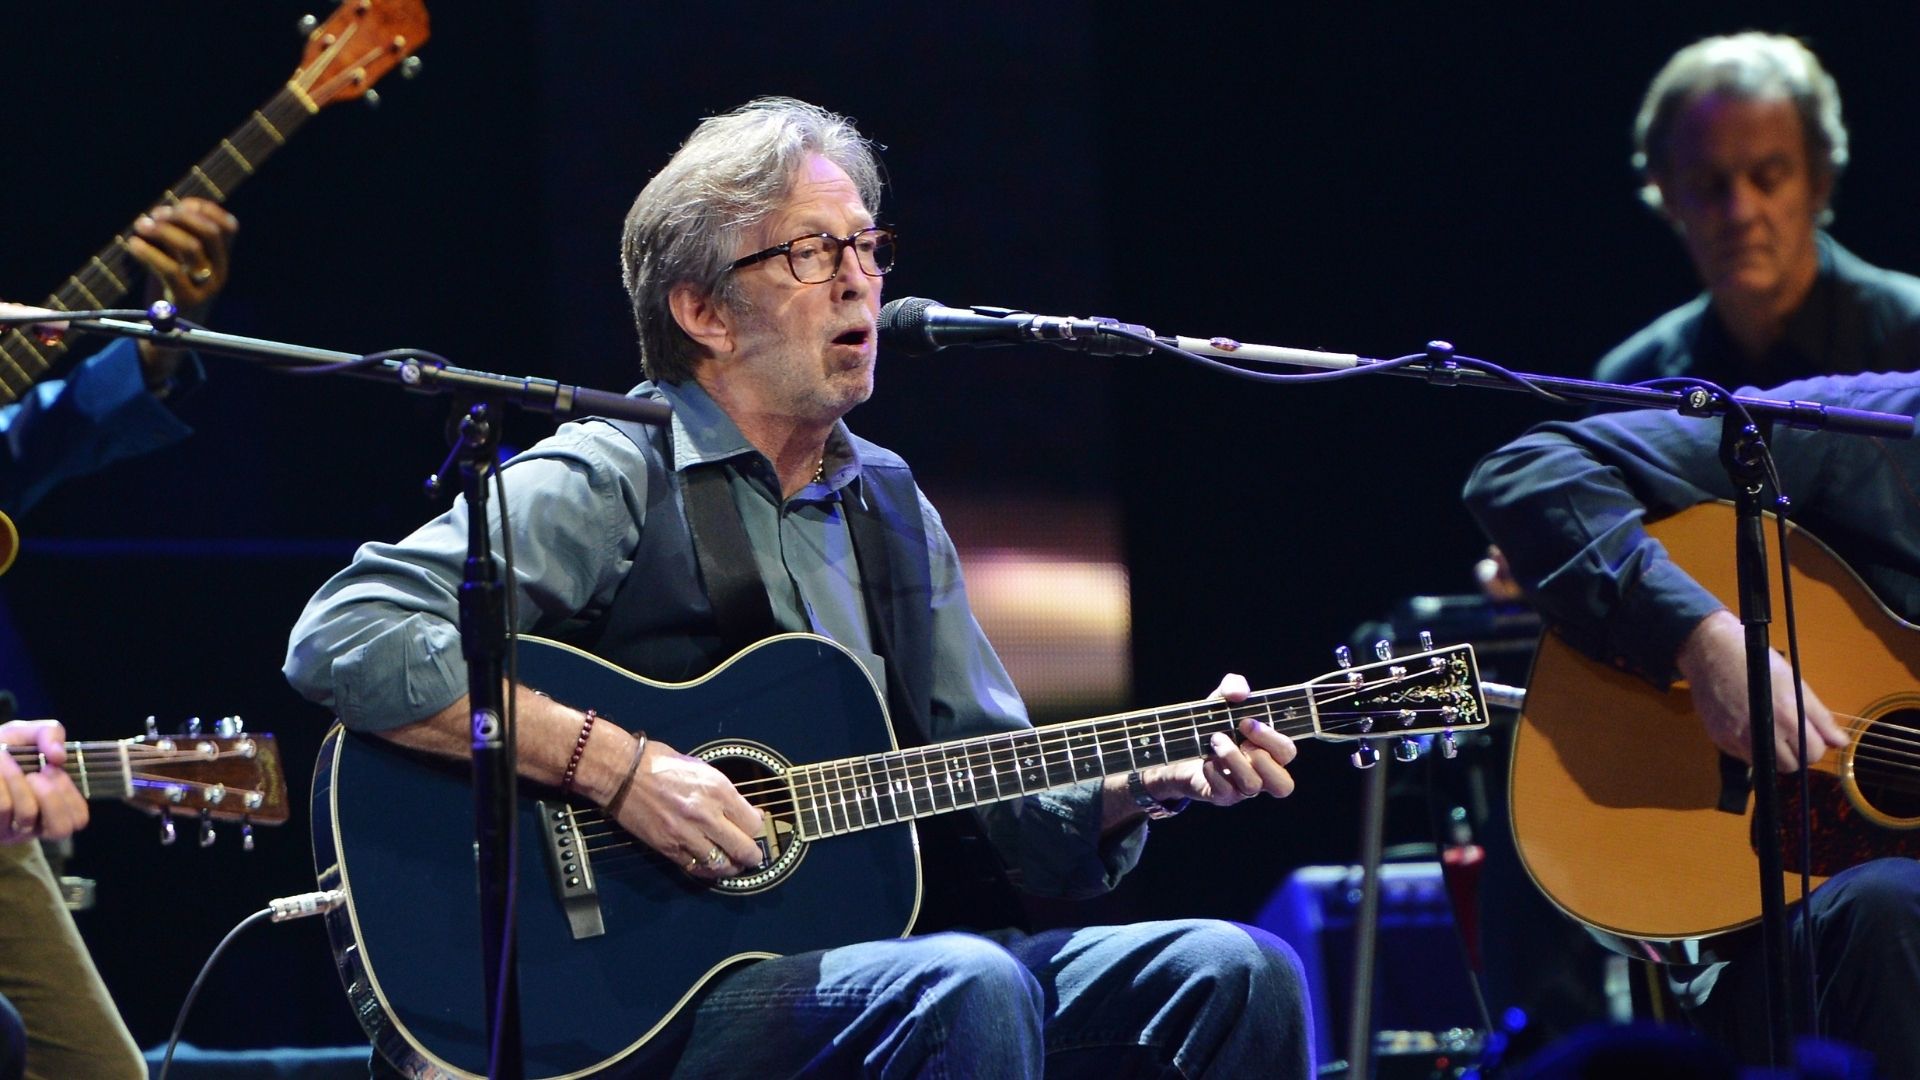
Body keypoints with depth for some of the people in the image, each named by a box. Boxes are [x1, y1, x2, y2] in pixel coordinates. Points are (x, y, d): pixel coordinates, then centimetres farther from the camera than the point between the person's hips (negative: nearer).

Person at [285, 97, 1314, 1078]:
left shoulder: (890, 506, 20)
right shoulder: (609, 485, -4)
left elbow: (999, 808, 20)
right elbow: (346, 639, -19)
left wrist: (1146, 778, 0)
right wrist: (620, 768, -22)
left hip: (875, 956, 7)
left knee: (1231, 974, -13)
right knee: (967, 991, -35)